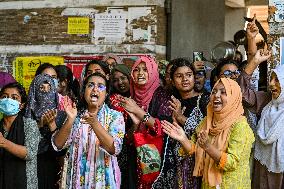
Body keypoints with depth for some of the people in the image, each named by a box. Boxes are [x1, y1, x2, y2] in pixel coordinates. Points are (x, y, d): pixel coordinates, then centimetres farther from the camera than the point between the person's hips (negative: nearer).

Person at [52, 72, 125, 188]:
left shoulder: (115, 116, -6)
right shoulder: (76, 115, 2)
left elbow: (114, 149, -20)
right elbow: (58, 145, -7)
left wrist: (94, 123, -31)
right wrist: (70, 120, -21)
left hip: (102, 180, -2)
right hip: (76, 178, 2)